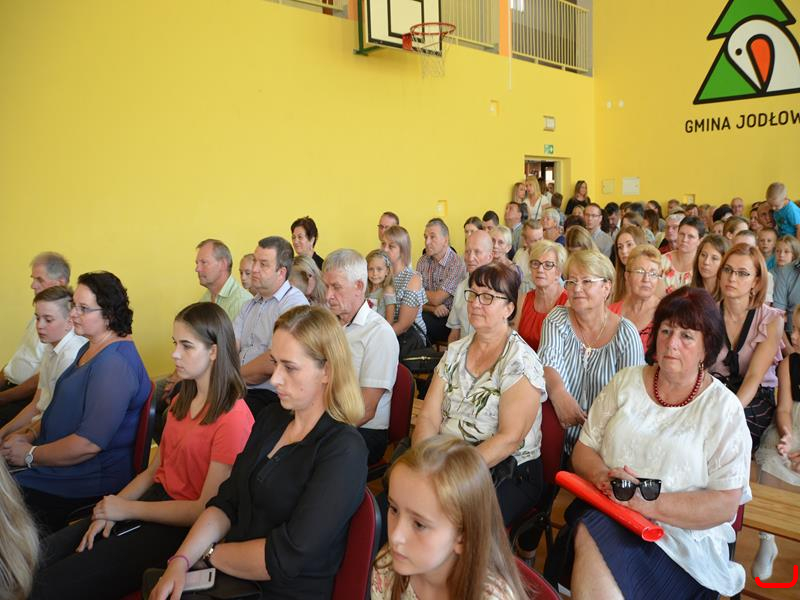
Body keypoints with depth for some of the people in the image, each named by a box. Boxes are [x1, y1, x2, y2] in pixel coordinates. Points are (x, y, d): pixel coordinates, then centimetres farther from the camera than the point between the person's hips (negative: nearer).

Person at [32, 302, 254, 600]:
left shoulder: (234, 418, -18)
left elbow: (207, 509, -18)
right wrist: (109, 509, -5)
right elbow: (154, 470, 11)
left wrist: (126, 509, -12)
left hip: (184, 528, -8)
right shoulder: (181, 402, 12)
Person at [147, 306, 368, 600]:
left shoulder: (344, 451, -19)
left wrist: (211, 553, -8)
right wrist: (181, 561, -10)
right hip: (229, 575, 6)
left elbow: (285, 558, -21)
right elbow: (226, 504, 4)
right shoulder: (270, 418, 6)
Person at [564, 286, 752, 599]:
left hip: (681, 535, -3)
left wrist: (647, 502, -18)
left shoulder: (724, 409, -1)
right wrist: (603, 477, -12)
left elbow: (725, 504, -7)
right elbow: (583, 449, 10)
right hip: (604, 513, 4)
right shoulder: (625, 382, 10)